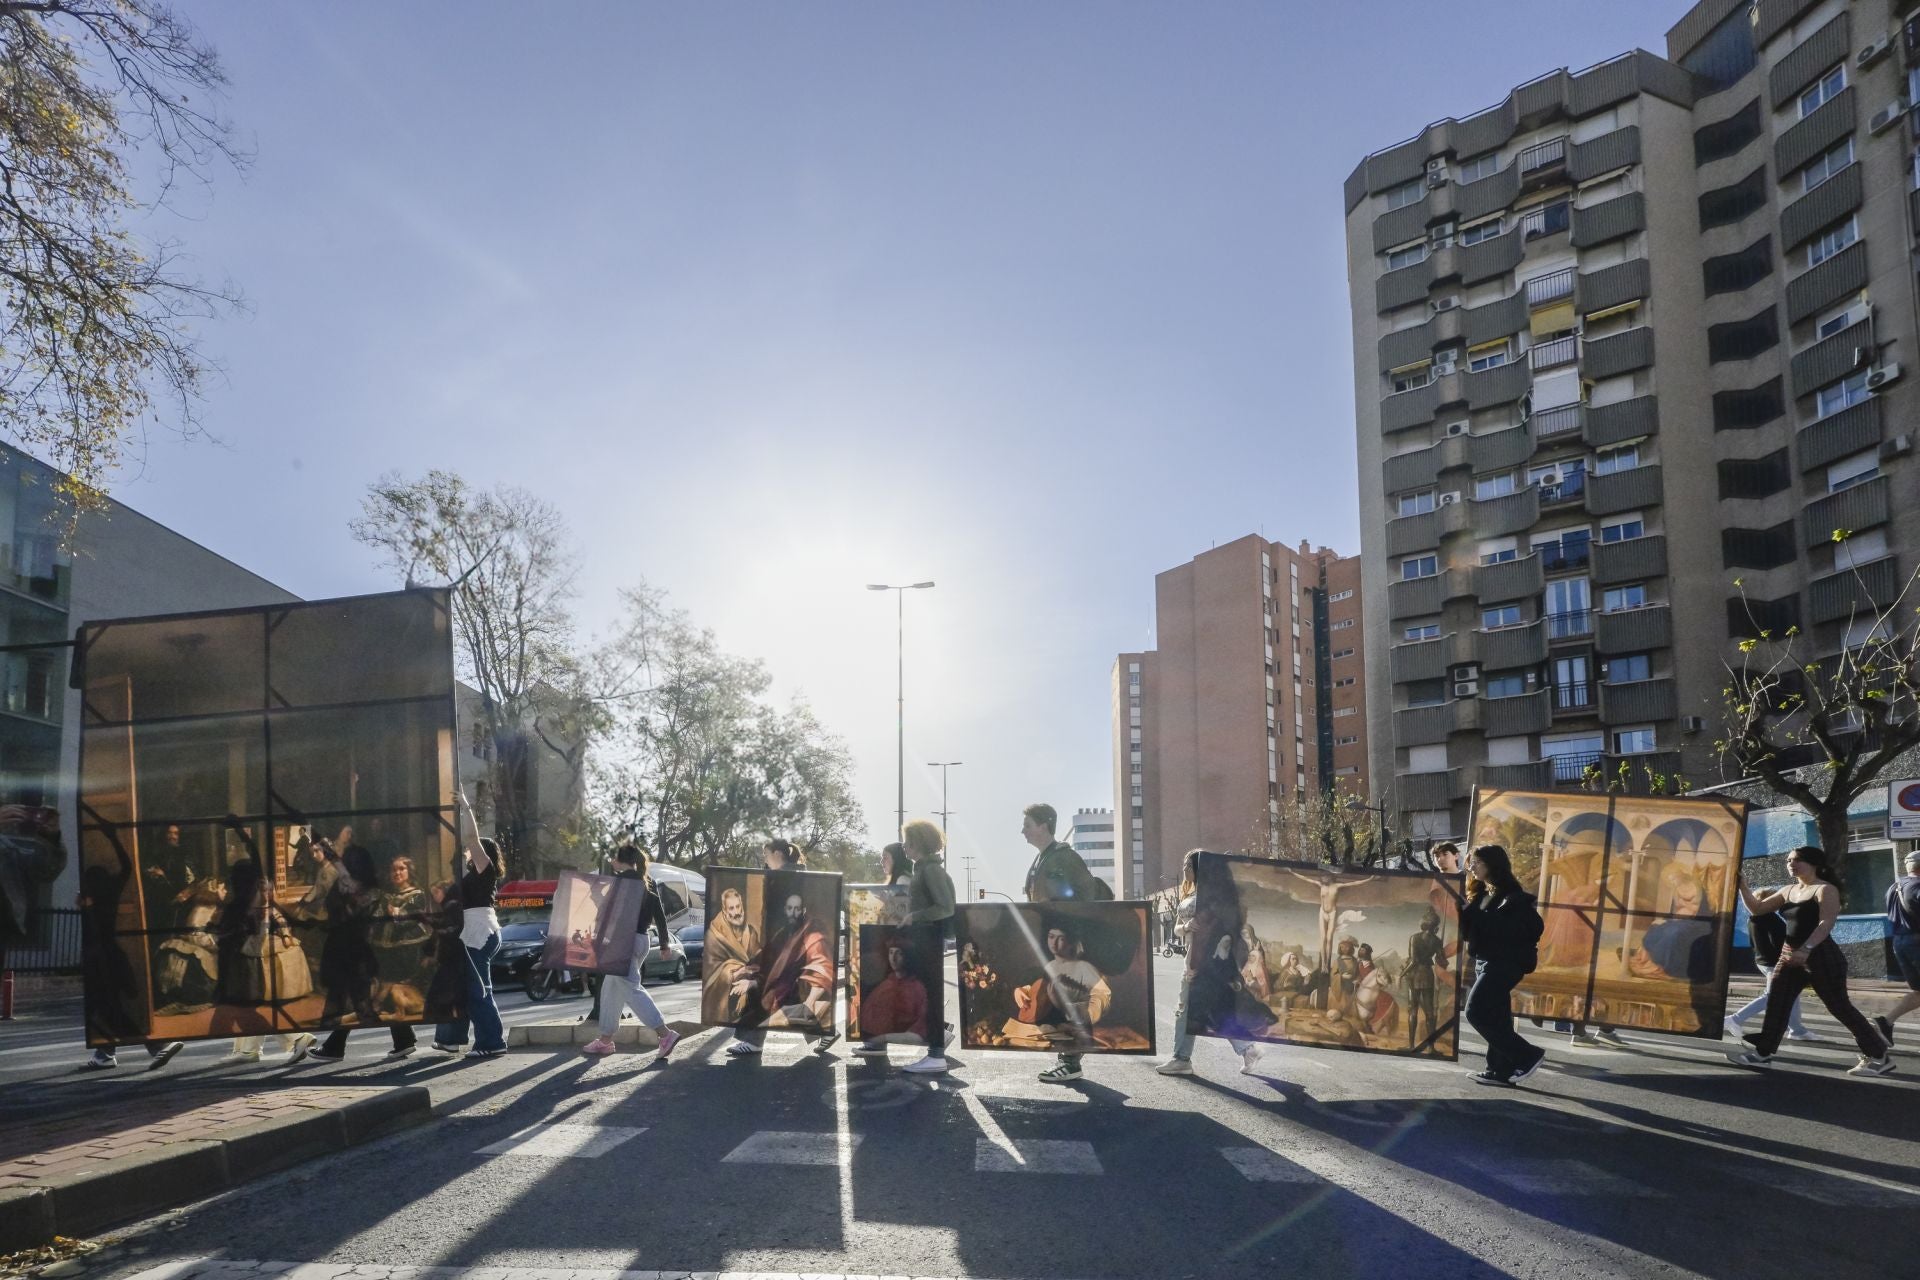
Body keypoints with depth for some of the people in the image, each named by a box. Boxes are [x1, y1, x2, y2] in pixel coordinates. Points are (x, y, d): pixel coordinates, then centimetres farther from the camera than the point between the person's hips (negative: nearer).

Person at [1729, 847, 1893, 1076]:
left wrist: (1806, 949, -34)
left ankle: (1879, 1055, 10)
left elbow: (1826, 923, -22)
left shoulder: (1825, 890, -9)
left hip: (1821, 956, -8)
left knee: (1839, 1006, -2)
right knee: (1776, 1003, 2)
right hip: (1790, 955, 8)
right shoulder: (1788, 891, 14)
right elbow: (1757, 908, 17)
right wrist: (1743, 887, 2)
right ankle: (1762, 1053, 5)